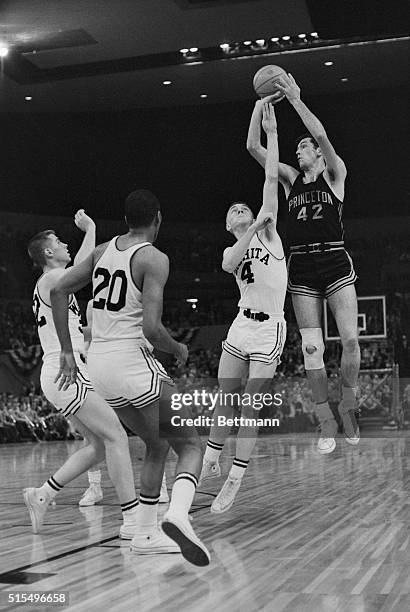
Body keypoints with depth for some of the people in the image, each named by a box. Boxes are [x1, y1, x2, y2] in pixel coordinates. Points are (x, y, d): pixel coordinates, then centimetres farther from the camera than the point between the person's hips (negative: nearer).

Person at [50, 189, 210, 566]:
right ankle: (178, 513, -25)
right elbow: (151, 327, -18)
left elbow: (59, 290, 11)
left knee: (157, 445, 23)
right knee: (190, 445, 3)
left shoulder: (104, 250, 13)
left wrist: (67, 351, 13)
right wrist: (179, 350, 2)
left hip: (98, 364, 7)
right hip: (133, 361, -7)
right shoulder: (154, 259, -9)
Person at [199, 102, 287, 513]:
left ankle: (234, 482, 0)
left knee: (250, 408, -4)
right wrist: (255, 226, -22)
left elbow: (271, 179, -5)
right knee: (224, 401, 7)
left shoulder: (268, 232, 4)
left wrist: (272, 131, -9)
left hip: (269, 329, -4)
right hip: (241, 325, 4)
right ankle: (210, 464, 24)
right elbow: (230, 265, -14)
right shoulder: (229, 252, 13)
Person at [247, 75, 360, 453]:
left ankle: (348, 406, 10)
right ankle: (327, 423, 5)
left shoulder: (335, 174, 5)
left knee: (350, 339, -11)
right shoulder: (291, 179, 14)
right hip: (301, 268, 3)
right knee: (311, 348, -2)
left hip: (335, 262, -3)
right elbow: (253, 147, 7)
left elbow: (321, 135, -13)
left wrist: (295, 100, -12)